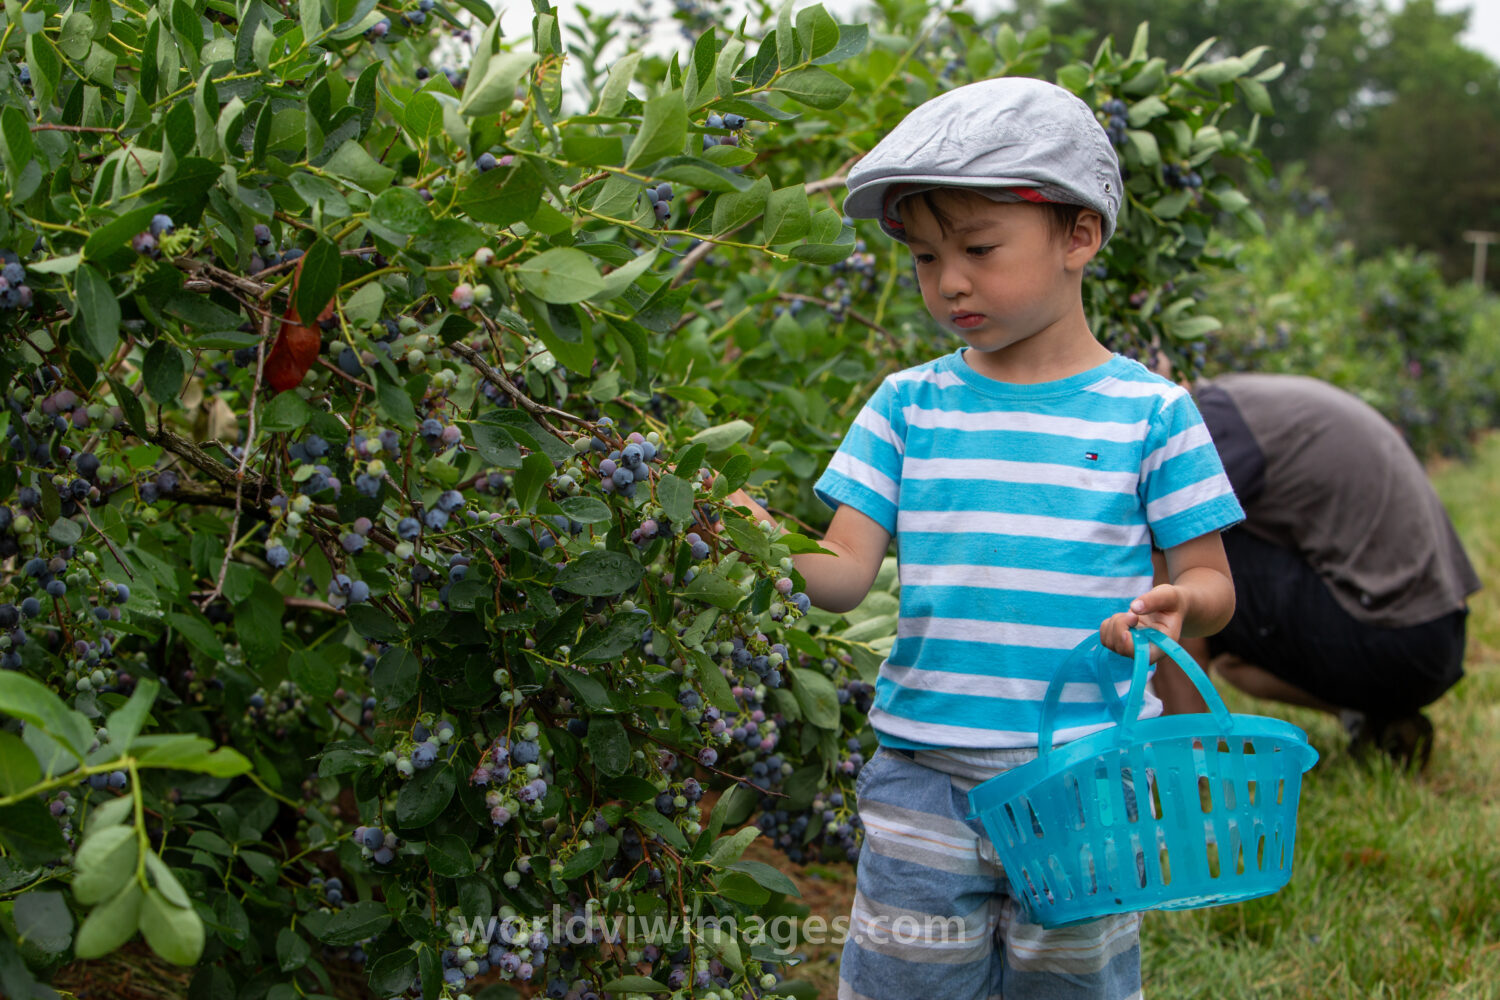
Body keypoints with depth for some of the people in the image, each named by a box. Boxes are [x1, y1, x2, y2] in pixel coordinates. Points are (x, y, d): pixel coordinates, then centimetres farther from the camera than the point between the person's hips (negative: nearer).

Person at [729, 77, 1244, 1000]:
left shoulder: (1150, 413, -3)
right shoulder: (906, 407, 3)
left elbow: (1211, 581, 2)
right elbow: (845, 576, -2)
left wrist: (1178, 607, -21)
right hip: (924, 781, 2)